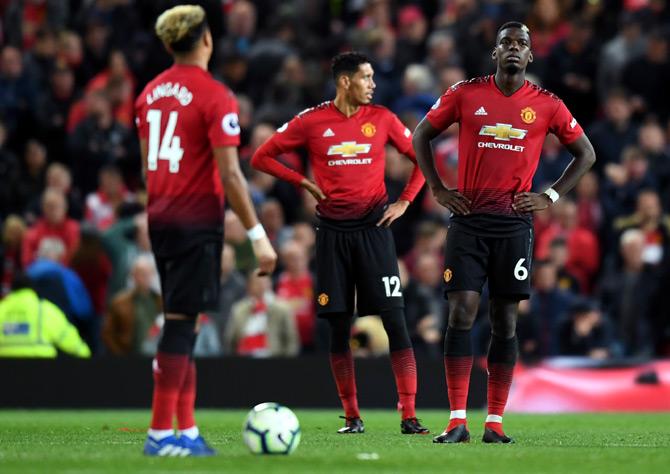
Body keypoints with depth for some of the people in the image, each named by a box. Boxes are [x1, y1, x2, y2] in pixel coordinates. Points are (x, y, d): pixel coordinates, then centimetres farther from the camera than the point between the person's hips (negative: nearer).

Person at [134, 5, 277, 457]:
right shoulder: (215, 96, -12)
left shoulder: (151, 92, 10)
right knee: (181, 323, -6)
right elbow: (230, 174, -16)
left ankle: (187, 431, 13)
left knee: (181, 322, 12)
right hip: (198, 220, -7)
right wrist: (258, 235, -12)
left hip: (161, 218, 7)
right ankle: (161, 433, -6)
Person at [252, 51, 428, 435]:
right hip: (334, 230, 0)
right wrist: (304, 182, 1)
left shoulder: (381, 119, 4)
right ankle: (352, 416, 11)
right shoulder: (311, 122, 1)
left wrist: (404, 202, 3)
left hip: (374, 227, 0)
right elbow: (262, 157, 9)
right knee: (339, 327, 2)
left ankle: (409, 415, -9)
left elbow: (421, 158, 13)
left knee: (395, 321, -8)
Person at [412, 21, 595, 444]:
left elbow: (586, 153, 13)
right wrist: (439, 190, 5)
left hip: (514, 223, 1)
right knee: (462, 313, -9)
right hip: (469, 220, -1)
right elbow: (422, 135, 13)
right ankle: (458, 421, -8)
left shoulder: (546, 105, 3)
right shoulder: (465, 94, 3)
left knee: (506, 322, 2)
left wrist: (551, 197, 4)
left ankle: (495, 423, 6)